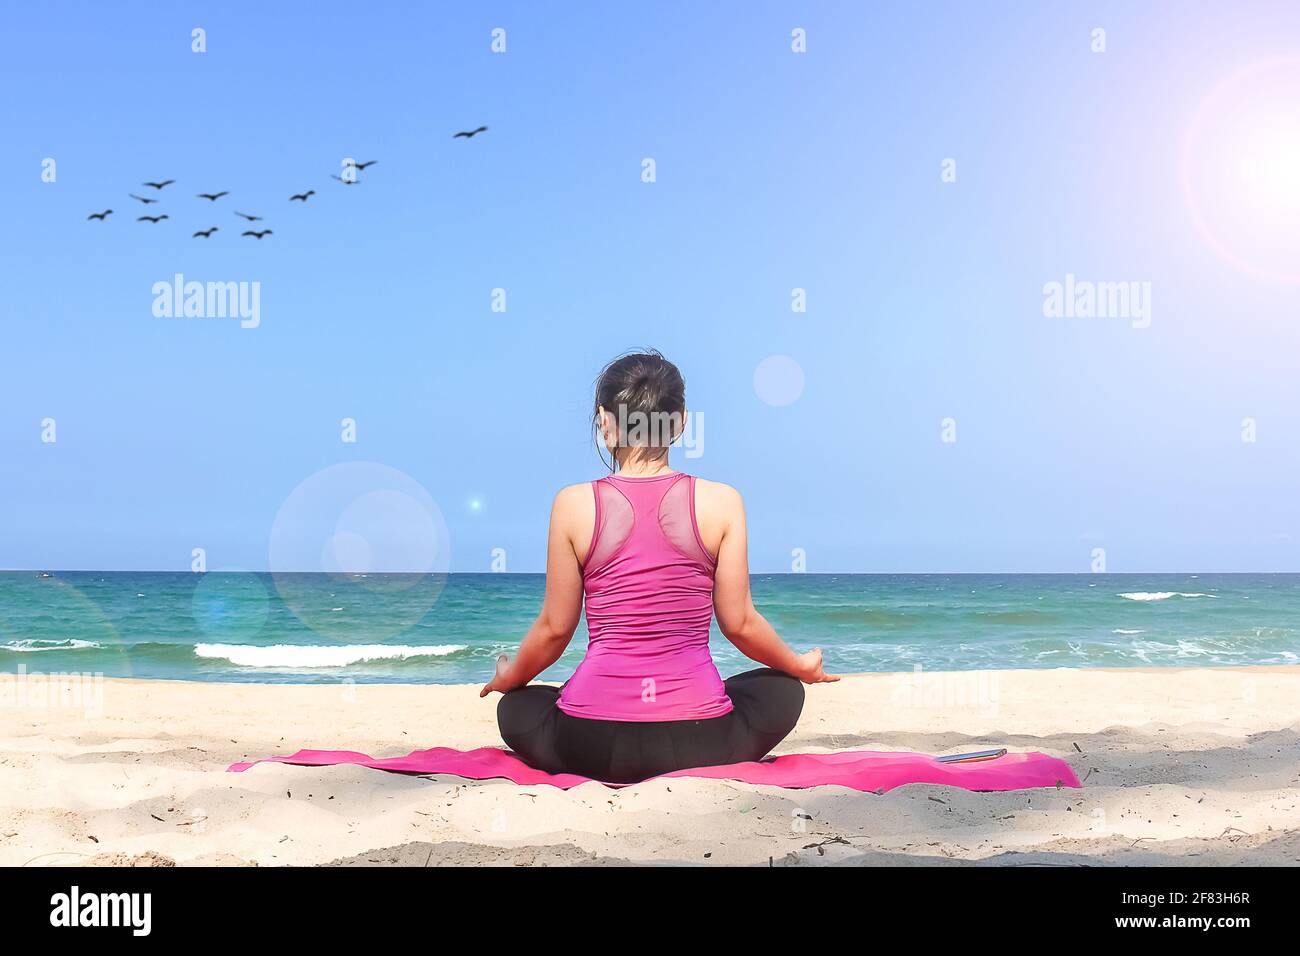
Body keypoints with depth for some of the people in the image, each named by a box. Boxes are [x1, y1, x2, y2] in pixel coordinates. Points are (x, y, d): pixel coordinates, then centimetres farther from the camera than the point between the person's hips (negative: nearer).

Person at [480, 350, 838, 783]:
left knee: (516, 708, 34)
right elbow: (739, 622, 2)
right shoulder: (722, 502, -3)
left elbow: (554, 628, 3)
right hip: (698, 743, 0)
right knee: (782, 690, 32)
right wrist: (802, 667, 22)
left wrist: (510, 678, 25)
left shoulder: (573, 504, -3)